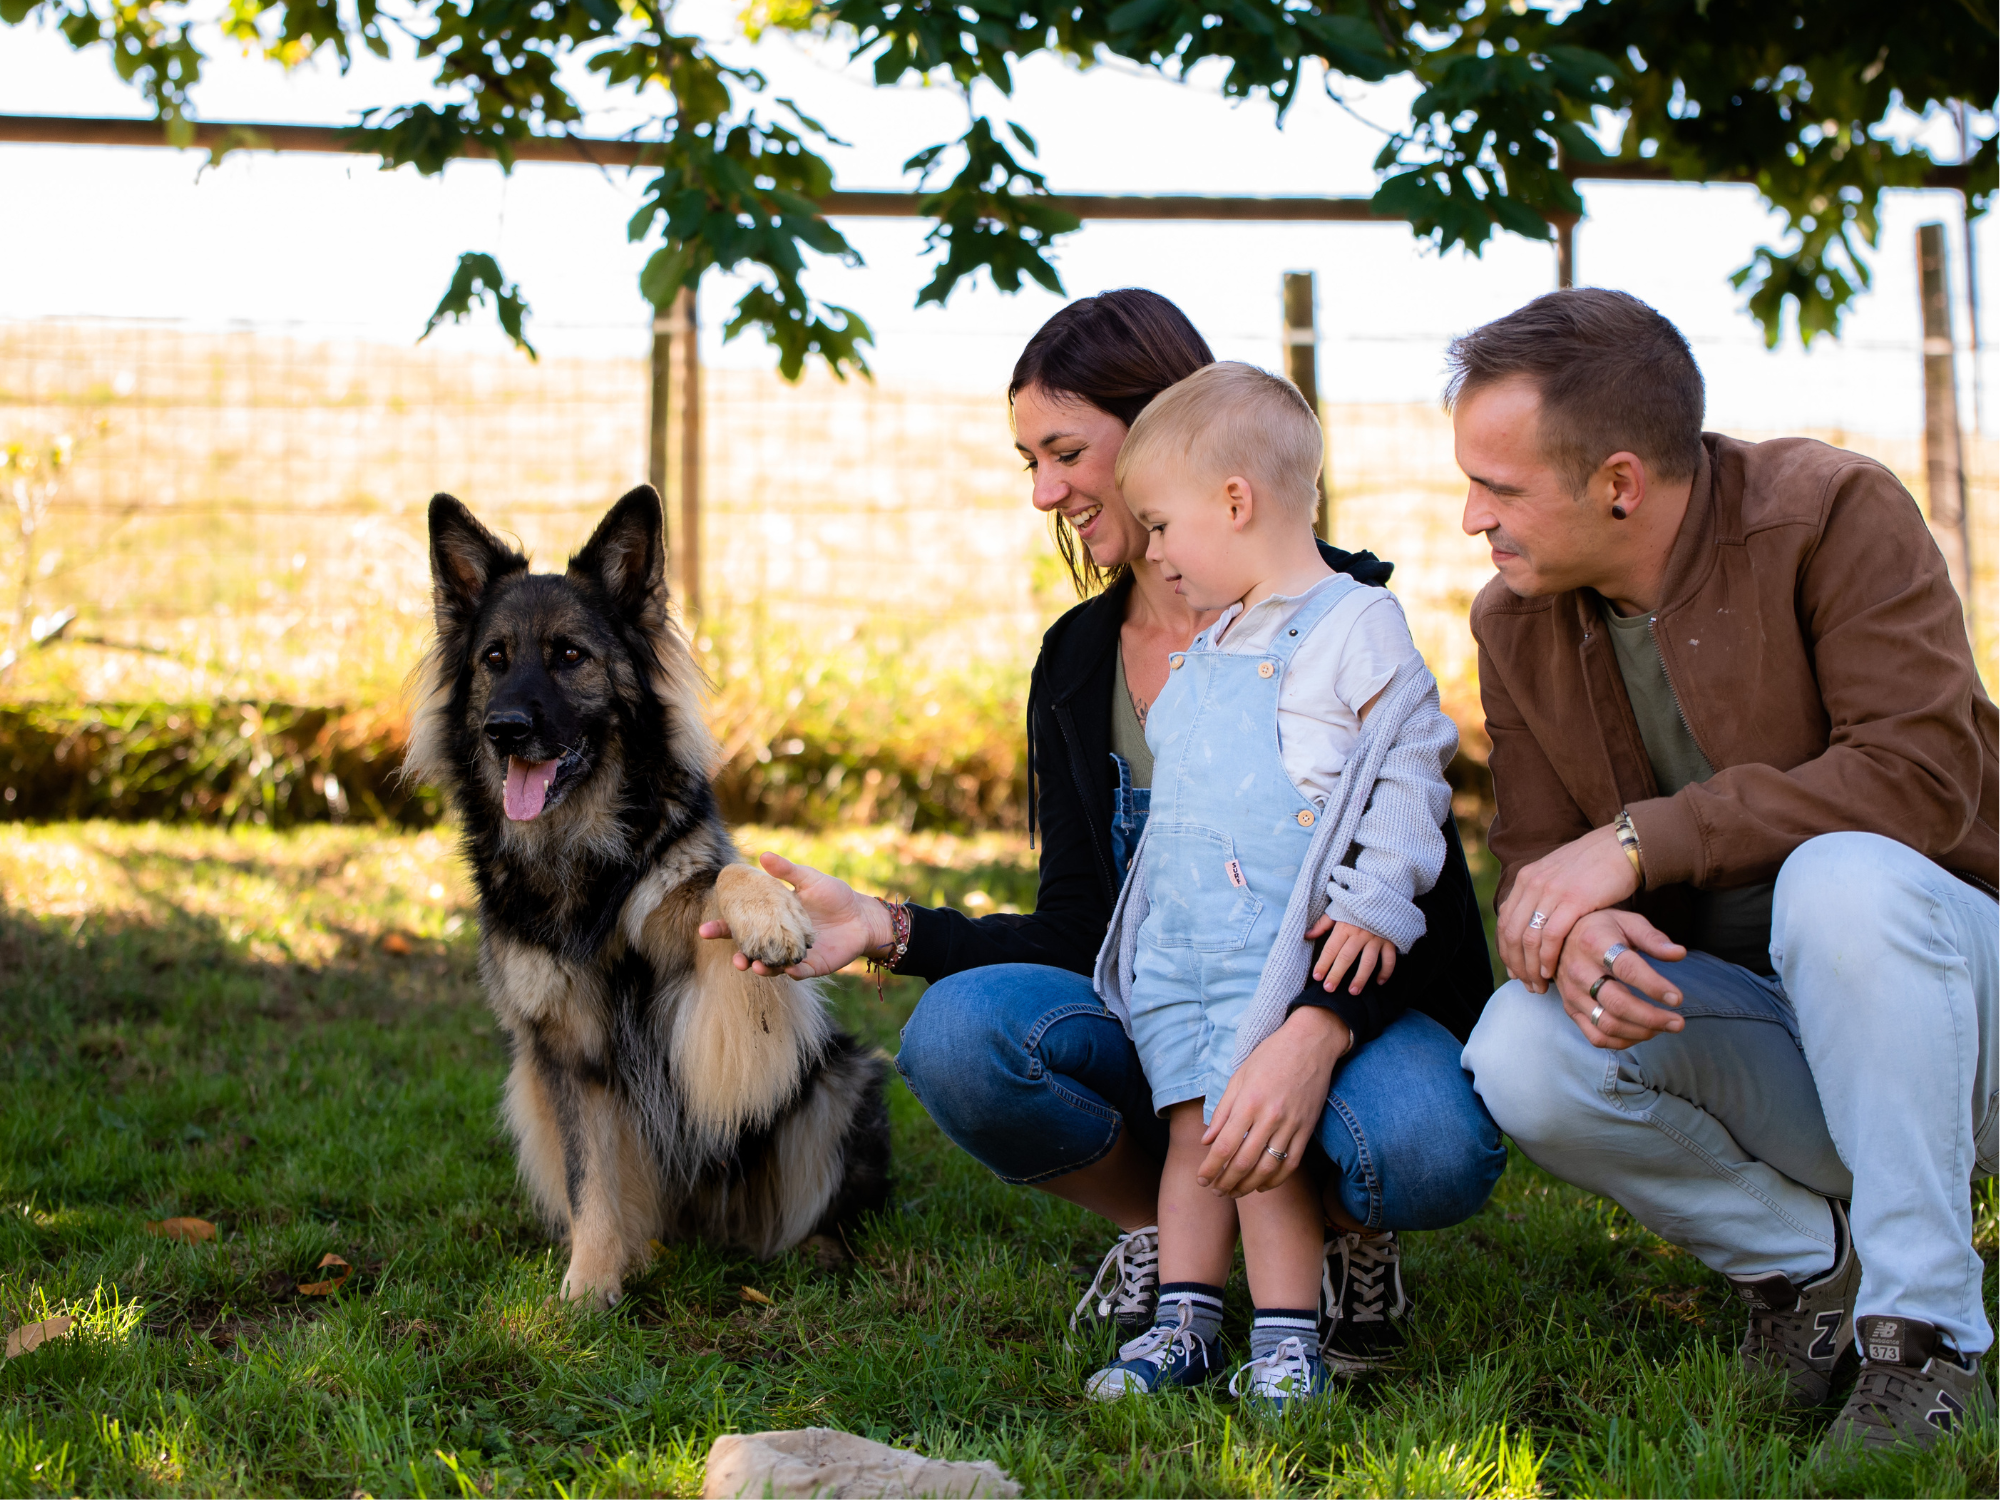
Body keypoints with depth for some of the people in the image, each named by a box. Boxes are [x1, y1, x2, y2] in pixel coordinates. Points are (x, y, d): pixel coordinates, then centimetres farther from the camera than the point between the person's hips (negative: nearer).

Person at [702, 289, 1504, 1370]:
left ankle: (1353, 1238, 0)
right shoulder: (1077, 662, 8)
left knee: (1428, 1149, -39)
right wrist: (889, 930, -12)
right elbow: (1078, 934, 4)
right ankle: (1162, 1232, 1)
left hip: (1353, 1008, -4)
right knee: (957, 1033, -27)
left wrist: (1314, 1034, -33)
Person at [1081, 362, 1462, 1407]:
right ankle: (1185, 1321, 13)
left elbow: (1411, 769, -8)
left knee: (1259, 1138, -11)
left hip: (1278, 948, -7)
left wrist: (1373, 900, -18)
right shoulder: (1206, 654, 20)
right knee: (1192, 1129, 6)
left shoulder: (1354, 625, -5)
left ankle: (1287, 1338, -3)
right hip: (1175, 949, 7)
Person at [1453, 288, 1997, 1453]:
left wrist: (1642, 839, -29)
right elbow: (1537, 861, 0)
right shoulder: (1519, 625, 1)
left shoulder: (1836, 513, -15)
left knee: (1840, 877, -37)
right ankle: (1803, 1261, 1)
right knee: (1524, 1056, -25)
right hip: (1745, 1029, 4)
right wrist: (1574, 934, -27)